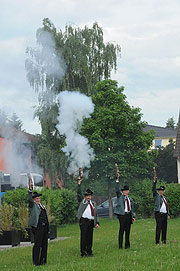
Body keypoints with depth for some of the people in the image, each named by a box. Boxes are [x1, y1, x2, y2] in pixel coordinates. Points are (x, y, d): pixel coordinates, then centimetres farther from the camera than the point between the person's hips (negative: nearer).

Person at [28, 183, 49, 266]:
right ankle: (36, 262, -4)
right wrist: (30, 190, -32)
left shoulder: (42, 206, 21)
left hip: (45, 227, 8)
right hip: (37, 227, -8)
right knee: (37, 245, -8)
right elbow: (29, 199, -20)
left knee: (44, 244, 11)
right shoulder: (33, 205, 1)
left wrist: (48, 228, 20)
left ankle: (43, 260, 20)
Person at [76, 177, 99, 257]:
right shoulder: (82, 201, 8)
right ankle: (83, 253, -3)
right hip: (84, 221, -4)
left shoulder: (93, 203, 19)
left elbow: (96, 214, 18)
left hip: (91, 222, 4)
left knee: (90, 237, 6)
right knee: (83, 237, -5)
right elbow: (79, 193, -3)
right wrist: (79, 183, -9)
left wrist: (97, 223, 8)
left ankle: (89, 252, 14)